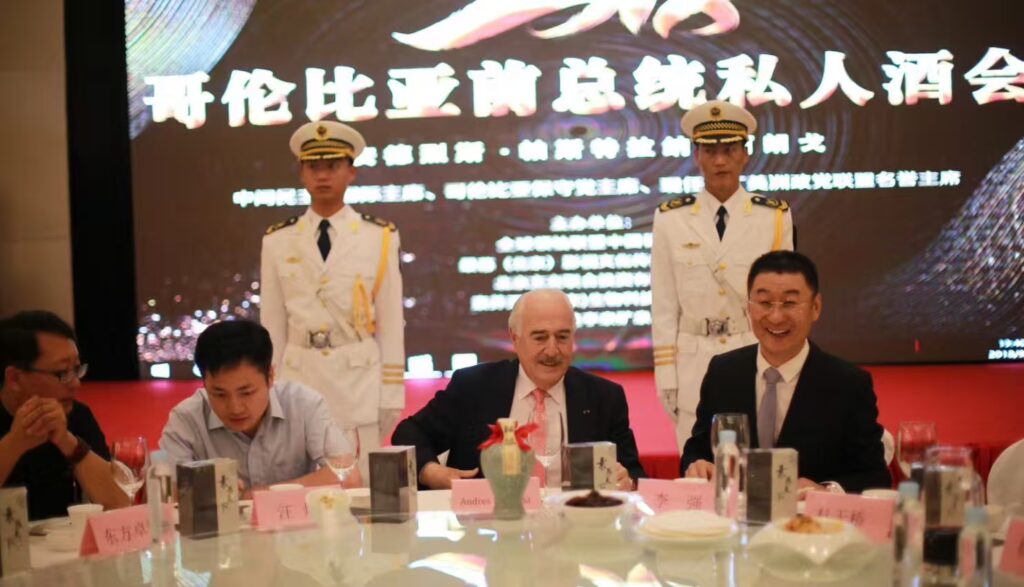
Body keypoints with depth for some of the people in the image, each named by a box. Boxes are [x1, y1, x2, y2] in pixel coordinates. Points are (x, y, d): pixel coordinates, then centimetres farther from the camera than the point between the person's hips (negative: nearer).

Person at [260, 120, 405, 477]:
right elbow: (272, 327, 7)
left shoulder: (380, 238, 0)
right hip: (297, 385, 1)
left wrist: (391, 398, 0)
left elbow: (391, 324, 1)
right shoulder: (277, 242, 5)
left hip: (360, 384, -1)